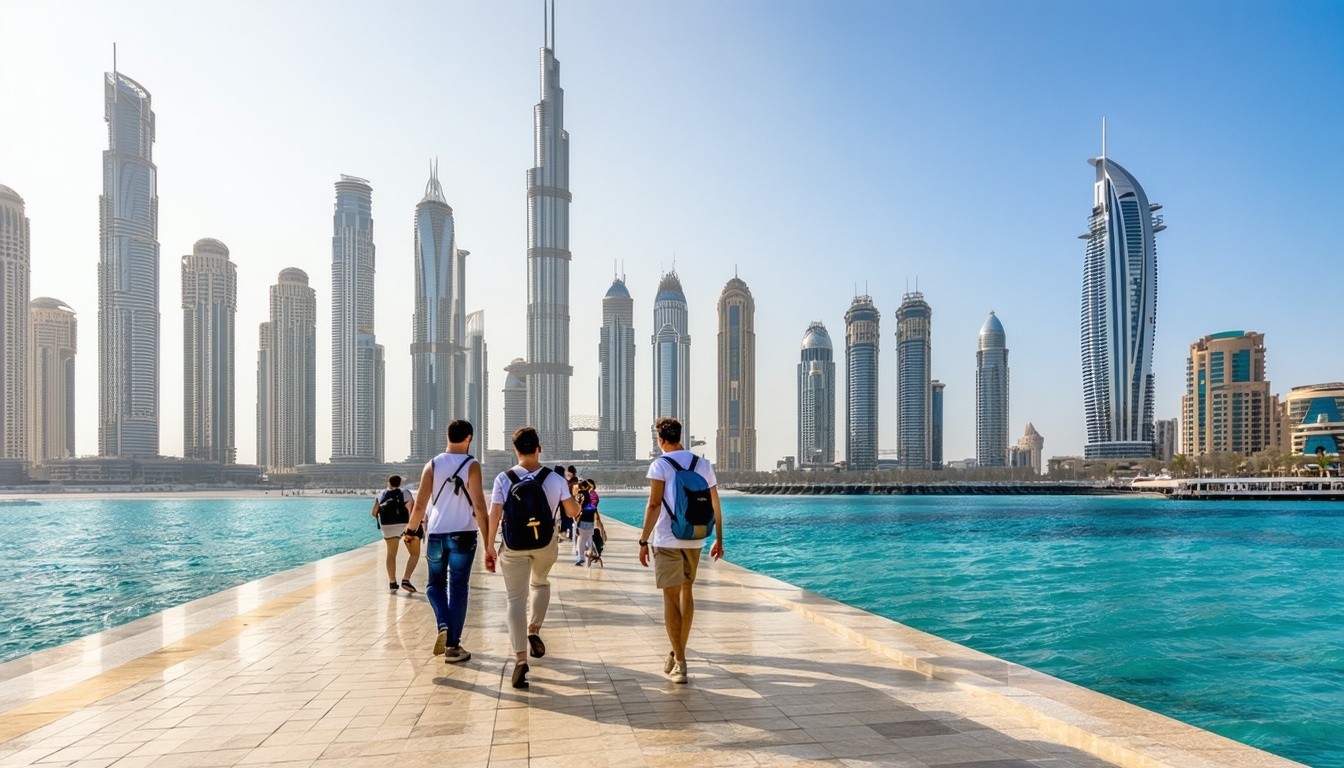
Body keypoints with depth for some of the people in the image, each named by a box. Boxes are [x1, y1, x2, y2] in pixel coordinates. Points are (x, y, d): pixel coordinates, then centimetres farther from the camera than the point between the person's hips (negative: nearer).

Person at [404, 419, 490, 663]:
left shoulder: (432, 465, 1)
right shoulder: (471, 466, -6)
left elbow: (420, 505, -1)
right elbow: (479, 506, -11)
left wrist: (410, 530, 16)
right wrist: (488, 542, -7)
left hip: (436, 534, 2)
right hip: (463, 535, -2)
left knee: (435, 583, 18)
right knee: (458, 589, 6)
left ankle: (443, 625, -6)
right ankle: (452, 646, 8)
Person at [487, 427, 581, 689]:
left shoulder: (504, 479, -7)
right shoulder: (555, 478, -5)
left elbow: (494, 515, -9)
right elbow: (573, 512, 0)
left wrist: (488, 548, -3)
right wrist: (574, 500, 22)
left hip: (513, 547, -1)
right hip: (545, 544, 1)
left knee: (515, 598, 3)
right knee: (541, 583, 30)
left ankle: (520, 658, -9)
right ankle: (534, 630, 15)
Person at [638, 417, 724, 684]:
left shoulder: (660, 465, -7)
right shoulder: (703, 464, 7)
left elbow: (654, 505, -16)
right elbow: (715, 506, 8)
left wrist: (643, 541, -12)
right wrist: (719, 540, 16)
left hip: (667, 540, -5)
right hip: (694, 540, 5)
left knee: (671, 597, -1)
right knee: (686, 592, 19)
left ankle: (679, 662, -4)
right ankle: (678, 653, 30)